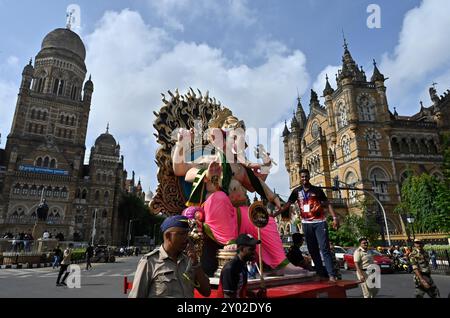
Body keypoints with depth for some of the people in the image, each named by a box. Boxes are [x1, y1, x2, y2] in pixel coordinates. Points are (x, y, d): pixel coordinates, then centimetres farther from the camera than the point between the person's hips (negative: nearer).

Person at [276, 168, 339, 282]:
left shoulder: (317, 190, 1)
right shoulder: (297, 191, 5)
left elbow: (327, 204, 0)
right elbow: (287, 205, 4)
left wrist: (335, 217, -12)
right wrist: (274, 214, -4)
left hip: (320, 222, -3)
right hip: (306, 223, 3)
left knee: (325, 249, -8)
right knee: (313, 250, 8)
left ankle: (331, 275, -7)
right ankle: (322, 274, 19)